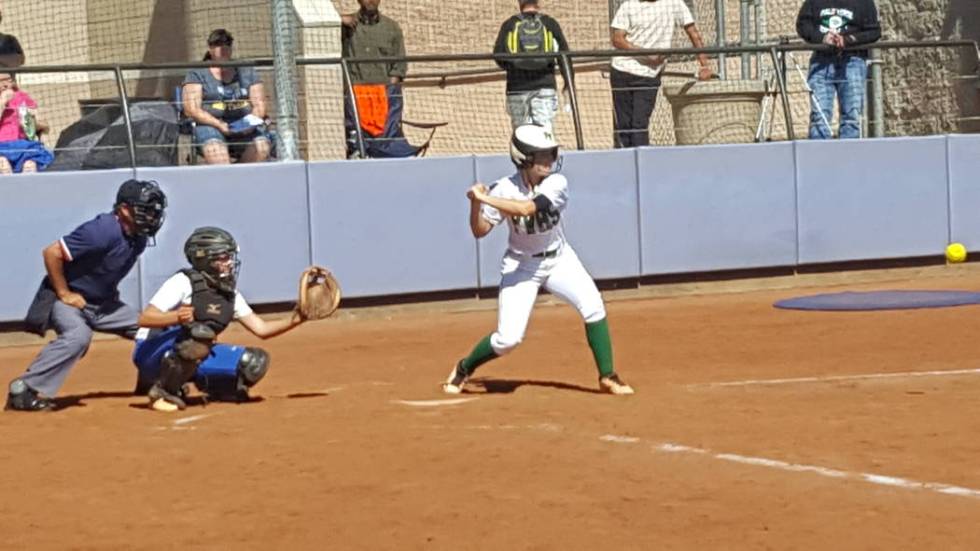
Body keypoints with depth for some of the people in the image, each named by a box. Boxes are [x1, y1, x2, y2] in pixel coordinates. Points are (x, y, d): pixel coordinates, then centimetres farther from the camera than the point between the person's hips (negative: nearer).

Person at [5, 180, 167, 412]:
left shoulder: (139, 237, -2)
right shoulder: (103, 232, -29)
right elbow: (52, 253, -27)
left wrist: (110, 294, 8)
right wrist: (63, 294, -22)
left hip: (102, 303, 9)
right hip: (69, 299, -9)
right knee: (77, 336, -35)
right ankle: (22, 391, -30)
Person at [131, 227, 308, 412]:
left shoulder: (229, 293, 4)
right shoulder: (183, 283, -18)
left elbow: (261, 329, 3)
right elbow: (144, 319, -27)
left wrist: (294, 320, -13)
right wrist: (176, 317, -45)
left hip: (193, 358, 6)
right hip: (152, 354, -6)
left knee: (255, 362, -8)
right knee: (199, 333, -36)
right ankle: (162, 391, -20)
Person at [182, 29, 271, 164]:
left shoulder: (247, 73, 21)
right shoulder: (197, 75, 12)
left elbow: (259, 105, 15)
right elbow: (192, 109, 1)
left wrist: (251, 122, -8)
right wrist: (219, 125, -14)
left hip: (246, 126, 2)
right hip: (211, 124, -2)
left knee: (261, 147, -32)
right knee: (214, 148, -38)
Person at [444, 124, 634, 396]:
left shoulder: (557, 184, -18)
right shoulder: (505, 188, -16)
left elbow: (527, 208, -35)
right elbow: (479, 231, -13)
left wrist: (484, 198, -35)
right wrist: (475, 203, -30)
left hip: (559, 259, 2)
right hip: (521, 265, -2)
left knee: (593, 306, -19)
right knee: (509, 338, -9)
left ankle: (607, 377, -7)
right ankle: (463, 369, 19)